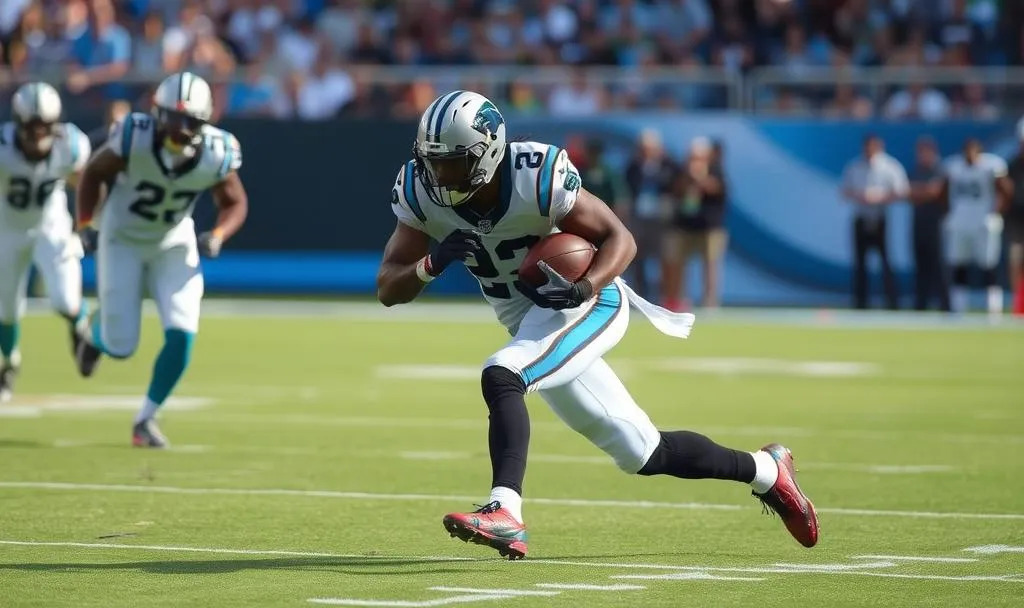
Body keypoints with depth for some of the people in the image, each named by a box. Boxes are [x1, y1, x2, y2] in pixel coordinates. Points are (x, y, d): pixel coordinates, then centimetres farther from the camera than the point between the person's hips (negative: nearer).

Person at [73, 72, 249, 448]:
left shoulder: (216, 154, -22)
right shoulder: (134, 138, -27)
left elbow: (235, 203, -4)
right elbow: (94, 173, -8)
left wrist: (218, 236, -22)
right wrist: (84, 226, -13)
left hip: (174, 244, 2)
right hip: (123, 241, -2)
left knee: (181, 336, -14)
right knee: (120, 347, -4)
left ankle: (146, 419, 7)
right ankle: (95, 331, 36)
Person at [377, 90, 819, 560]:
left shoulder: (535, 177, -26)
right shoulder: (421, 192, -12)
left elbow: (619, 239, -17)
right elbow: (387, 289, -11)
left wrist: (586, 286, -36)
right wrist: (433, 263, -31)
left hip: (585, 306, -6)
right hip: (532, 324, 6)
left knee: (500, 376, -32)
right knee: (643, 454, 10)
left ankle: (504, 512, -39)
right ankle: (764, 470, 29)